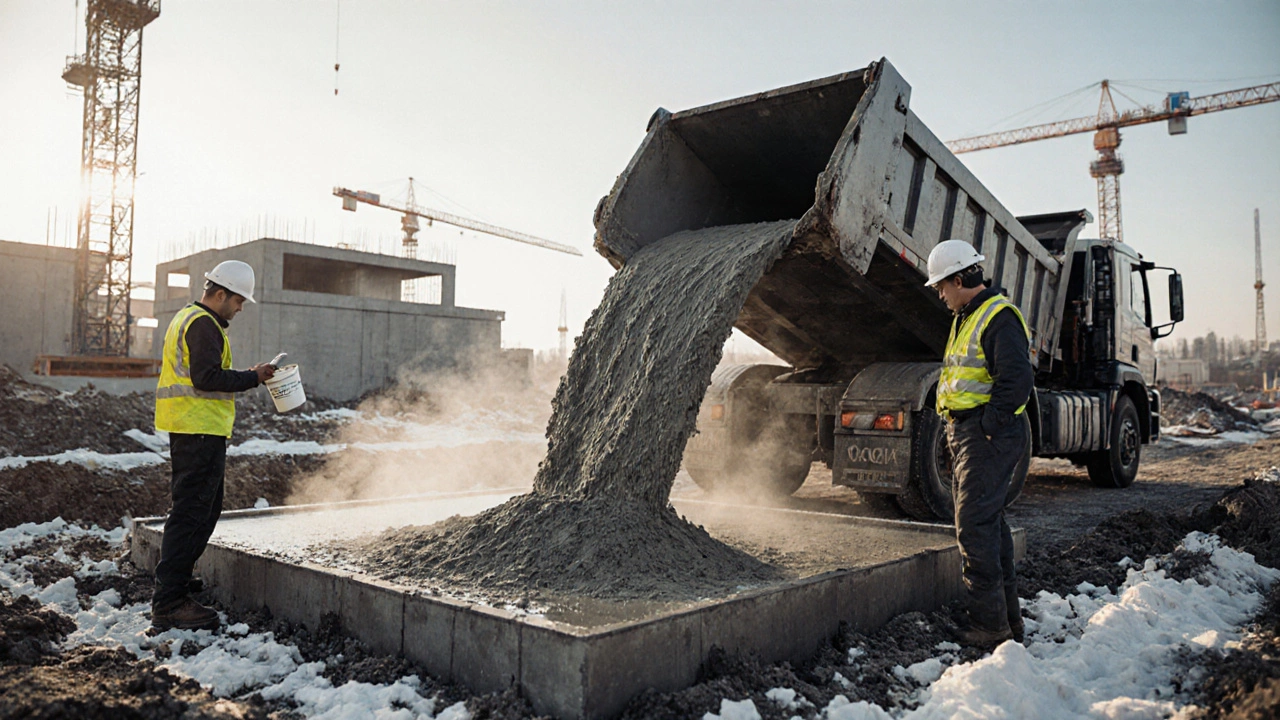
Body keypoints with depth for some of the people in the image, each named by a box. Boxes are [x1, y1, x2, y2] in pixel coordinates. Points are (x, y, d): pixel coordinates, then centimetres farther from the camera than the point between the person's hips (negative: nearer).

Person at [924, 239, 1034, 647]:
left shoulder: (999, 317, -14)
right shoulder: (965, 319, 18)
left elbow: (1017, 380, -24)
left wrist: (986, 425, -21)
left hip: (989, 437, -11)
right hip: (966, 432, 11)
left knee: (975, 526, -10)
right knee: (988, 522, 16)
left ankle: (990, 626, -2)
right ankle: (1008, 617, 28)